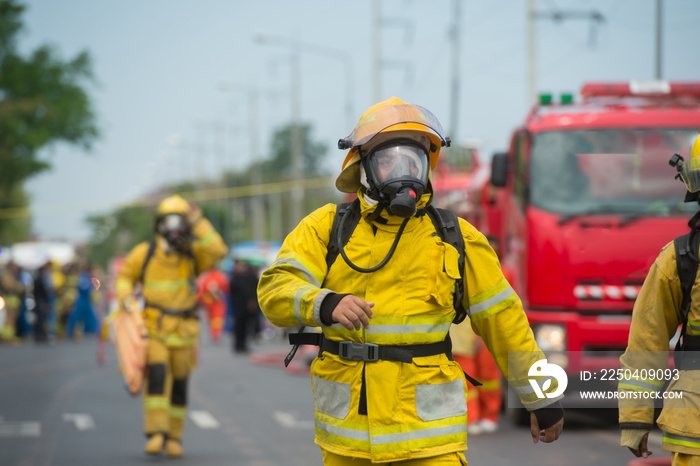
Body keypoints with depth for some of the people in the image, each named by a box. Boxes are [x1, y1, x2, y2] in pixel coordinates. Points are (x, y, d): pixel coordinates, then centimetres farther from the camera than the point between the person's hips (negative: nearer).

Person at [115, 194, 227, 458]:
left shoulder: (193, 253, -2)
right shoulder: (144, 253, -2)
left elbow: (217, 251, -22)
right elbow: (126, 275, 13)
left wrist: (198, 222, -24)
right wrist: (125, 297, -6)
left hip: (183, 333, 2)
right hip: (153, 330, -2)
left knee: (179, 387, 8)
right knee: (156, 377, -21)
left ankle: (174, 438, 21)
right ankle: (156, 434, -23)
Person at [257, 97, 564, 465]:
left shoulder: (456, 240, 2)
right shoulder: (327, 227, 1)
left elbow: (505, 321, 8)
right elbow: (276, 292, -12)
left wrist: (543, 398, 13)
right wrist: (325, 304, -34)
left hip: (426, 430, -1)